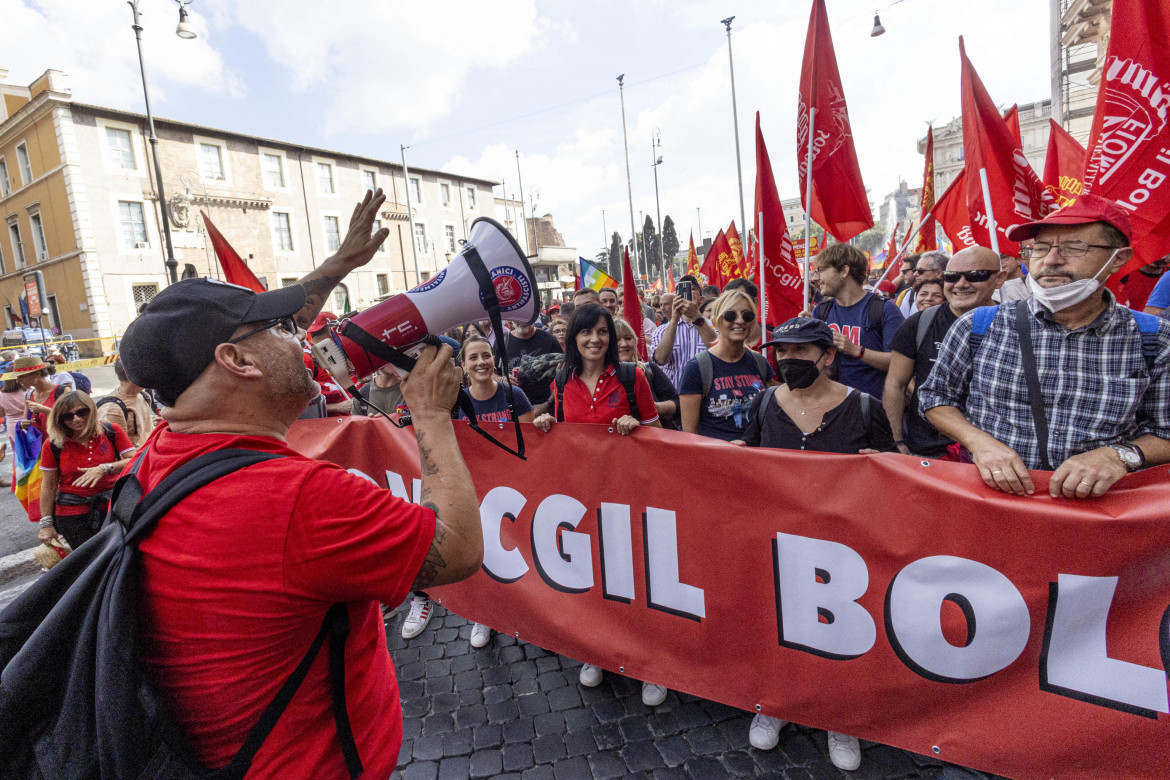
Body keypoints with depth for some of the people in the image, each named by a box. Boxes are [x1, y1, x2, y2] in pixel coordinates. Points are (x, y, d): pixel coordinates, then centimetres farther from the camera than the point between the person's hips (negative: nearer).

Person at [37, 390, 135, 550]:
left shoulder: (112, 431, -5)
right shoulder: (53, 444, -3)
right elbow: (48, 486, 2)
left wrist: (105, 468, -25)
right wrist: (46, 524, 4)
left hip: (111, 506, 0)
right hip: (72, 515, 0)